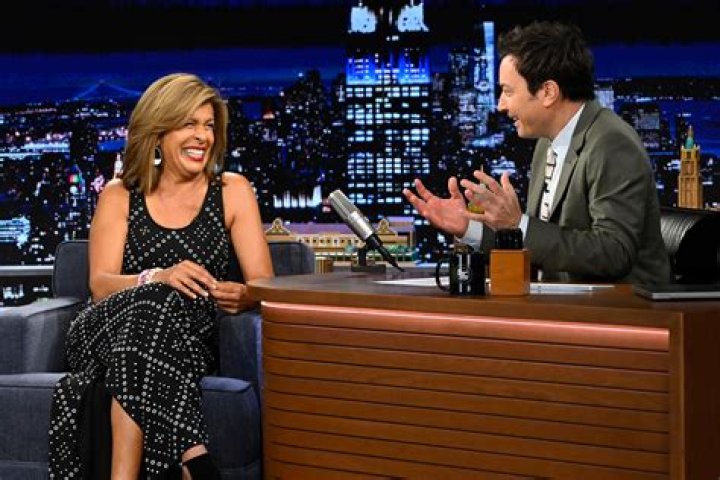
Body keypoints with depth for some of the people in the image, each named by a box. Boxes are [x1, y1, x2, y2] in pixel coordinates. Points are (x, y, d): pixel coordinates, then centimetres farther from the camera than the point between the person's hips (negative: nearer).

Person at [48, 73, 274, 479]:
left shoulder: (232, 191, 11)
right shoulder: (119, 197, 12)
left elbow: (264, 284, 3)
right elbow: (100, 285, -3)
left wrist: (243, 296, -23)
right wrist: (158, 278, -25)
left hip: (192, 340, 0)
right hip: (107, 332, 0)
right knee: (155, 302, -35)